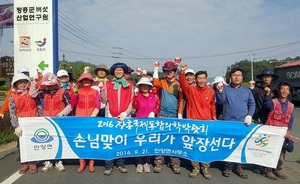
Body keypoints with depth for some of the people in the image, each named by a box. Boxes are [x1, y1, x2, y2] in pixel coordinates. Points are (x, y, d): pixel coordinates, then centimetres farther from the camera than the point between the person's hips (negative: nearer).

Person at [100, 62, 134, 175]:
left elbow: (131, 101, 4)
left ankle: (120, 164, 17)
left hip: (124, 117, 1)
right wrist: (101, 90, -12)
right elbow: (104, 100, 3)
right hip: (110, 117, 0)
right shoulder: (107, 84, 7)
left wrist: (125, 113, -8)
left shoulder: (129, 85, 8)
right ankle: (108, 166, 8)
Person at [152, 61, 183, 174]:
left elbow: (181, 100, 1)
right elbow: (156, 84, -20)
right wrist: (156, 69, -14)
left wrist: (180, 113, -7)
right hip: (162, 115, 1)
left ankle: (175, 163, 14)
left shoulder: (178, 84, 3)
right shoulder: (162, 82, 4)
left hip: (174, 116, 0)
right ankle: (159, 162, 13)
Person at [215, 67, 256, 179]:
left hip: (243, 122, 2)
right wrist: (220, 91, -25)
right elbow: (220, 102, -9)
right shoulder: (225, 89, 4)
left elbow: (252, 104, 10)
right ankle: (228, 167, 15)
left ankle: (239, 166, 20)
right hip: (228, 122, -2)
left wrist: (249, 116, -5)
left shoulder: (247, 91, 12)